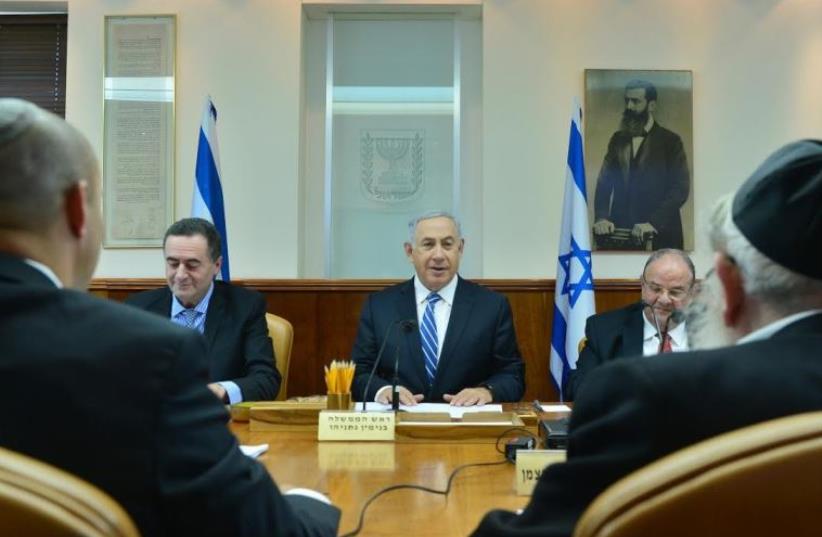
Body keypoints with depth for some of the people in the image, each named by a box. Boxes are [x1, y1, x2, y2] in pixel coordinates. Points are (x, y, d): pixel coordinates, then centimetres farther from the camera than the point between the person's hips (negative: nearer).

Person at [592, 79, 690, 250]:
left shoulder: (670, 141, -1)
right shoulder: (618, 139, 12)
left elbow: (680, 189, -9)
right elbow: (604, 182, 5)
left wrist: (653, 223, -21)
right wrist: (601, 217, -12)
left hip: (658, 235, -3)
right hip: (620, 232, 3)